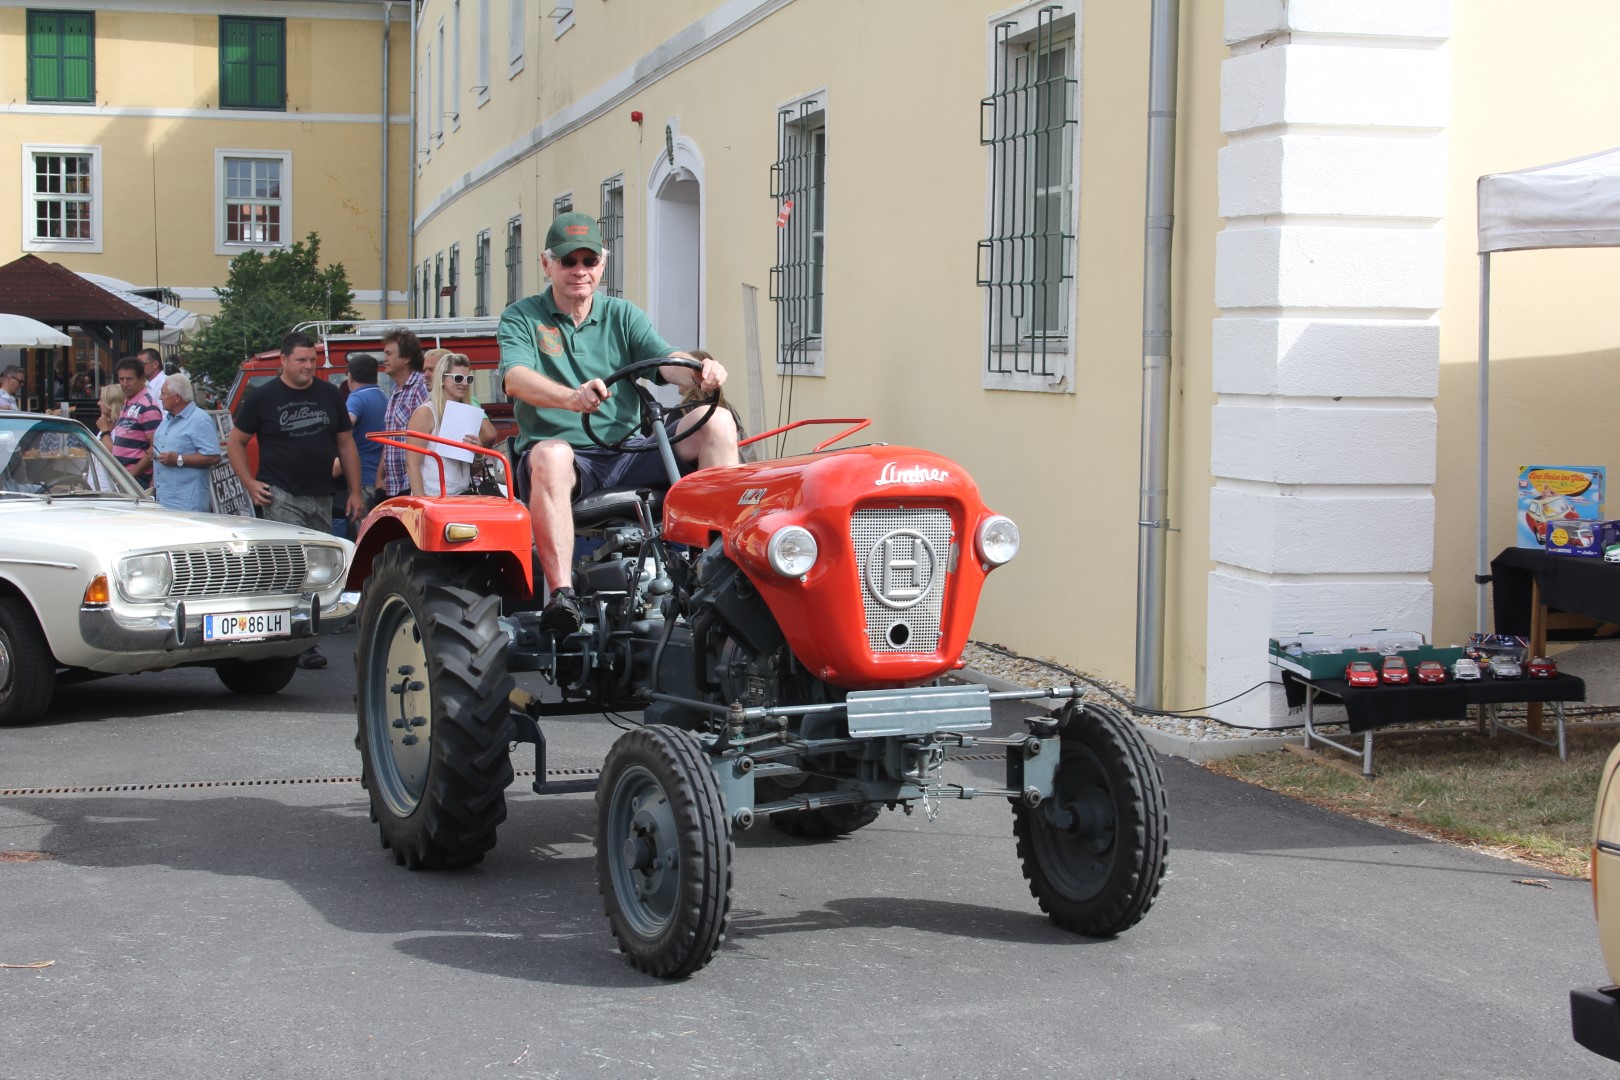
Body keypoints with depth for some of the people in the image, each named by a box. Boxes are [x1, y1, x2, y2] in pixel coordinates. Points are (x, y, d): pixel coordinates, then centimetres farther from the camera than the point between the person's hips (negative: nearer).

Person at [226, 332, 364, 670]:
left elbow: (345, 444, 14)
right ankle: (303, 645, -15)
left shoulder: (329, 395, 10)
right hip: (281, 497, -5)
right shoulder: (263, 398, -1)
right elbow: (235, 442, 6)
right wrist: (250, 484, -5)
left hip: (321, 498, 5)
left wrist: (355, 492, 8)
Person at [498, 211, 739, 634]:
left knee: (717, 422, -16)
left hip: (628, 457, 3)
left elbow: (667, 360, -2)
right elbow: (515, 378, -14)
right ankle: (561, 594, -46)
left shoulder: (622, 316, 15)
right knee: (551, 455, -39)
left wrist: (702, 372, -28)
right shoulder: (521, 318, 6)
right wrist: (572, 398, -36)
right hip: (564, 452, -3)